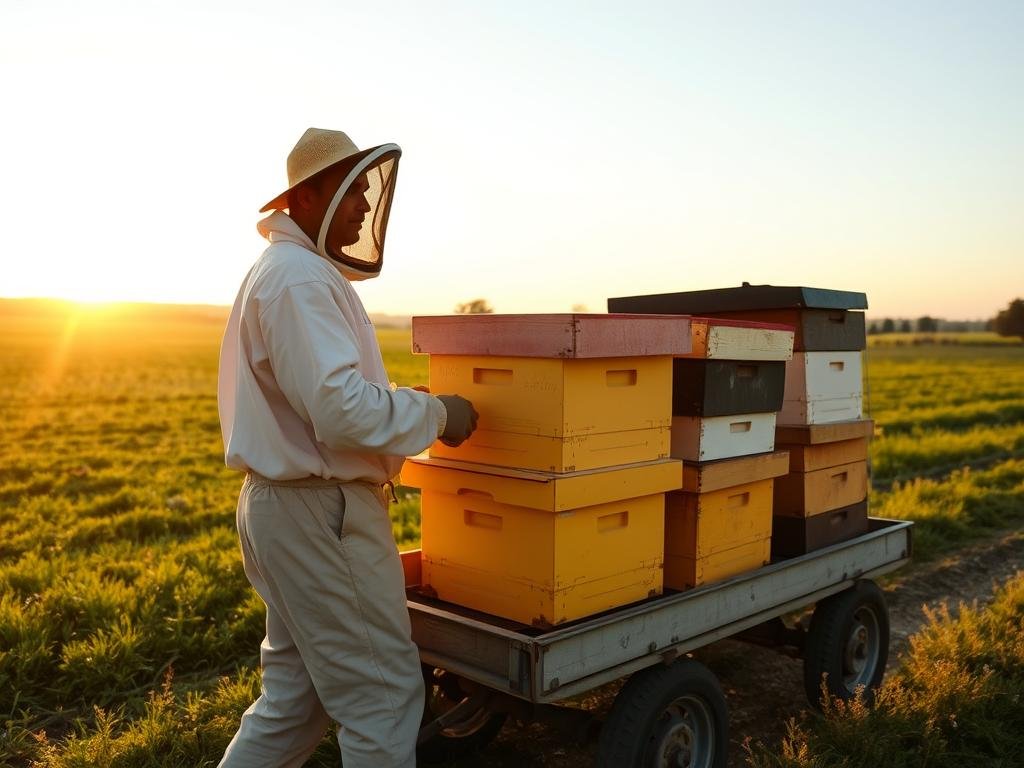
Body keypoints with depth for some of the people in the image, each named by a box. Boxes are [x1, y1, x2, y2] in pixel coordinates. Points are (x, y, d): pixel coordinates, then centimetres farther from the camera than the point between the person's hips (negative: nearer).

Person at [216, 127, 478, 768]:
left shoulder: (296, 271, 17)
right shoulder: (300, 278, -17)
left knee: (298, 692, 19)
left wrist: (410, 405, 14)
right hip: (322, 513, -11)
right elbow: (342, 409, -27)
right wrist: (436, 414, -14)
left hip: (286, 503, 11)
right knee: (384, 695, 2)